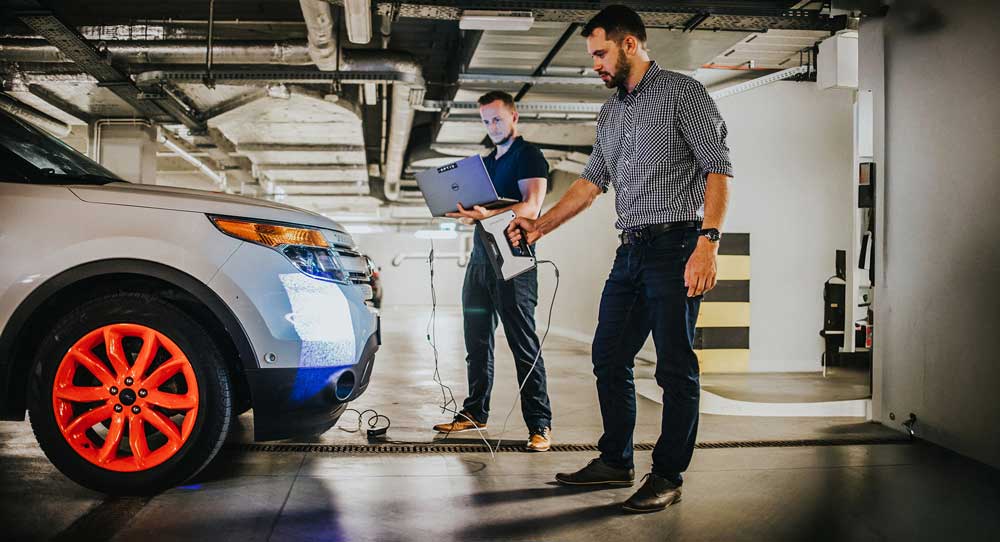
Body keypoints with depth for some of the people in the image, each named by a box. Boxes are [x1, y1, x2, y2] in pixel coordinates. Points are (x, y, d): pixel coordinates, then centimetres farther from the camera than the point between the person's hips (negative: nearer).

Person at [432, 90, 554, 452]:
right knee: (477, 341, 11)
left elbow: (530, 207, -18)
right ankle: (475, 412, 21)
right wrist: (462, 211, 5)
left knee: (523, 345, -8)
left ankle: (539, 424, -4)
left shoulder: (528, 156, -3)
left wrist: (488, 215, -33)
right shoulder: (486, 163, 22)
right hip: (480, 259, 8)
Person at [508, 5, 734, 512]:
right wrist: (541, 226, 14)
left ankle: (667, 476, 10)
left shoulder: (682, 92, -3)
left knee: (675, 367, -1)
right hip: (630, 250, 8)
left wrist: (708, 241, -21)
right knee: (609, 358, 11)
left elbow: (718, 168, -10)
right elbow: (591, 180, 22)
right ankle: (615, 462, 25)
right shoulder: (609, 113, 19)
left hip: (675, 246, -8)